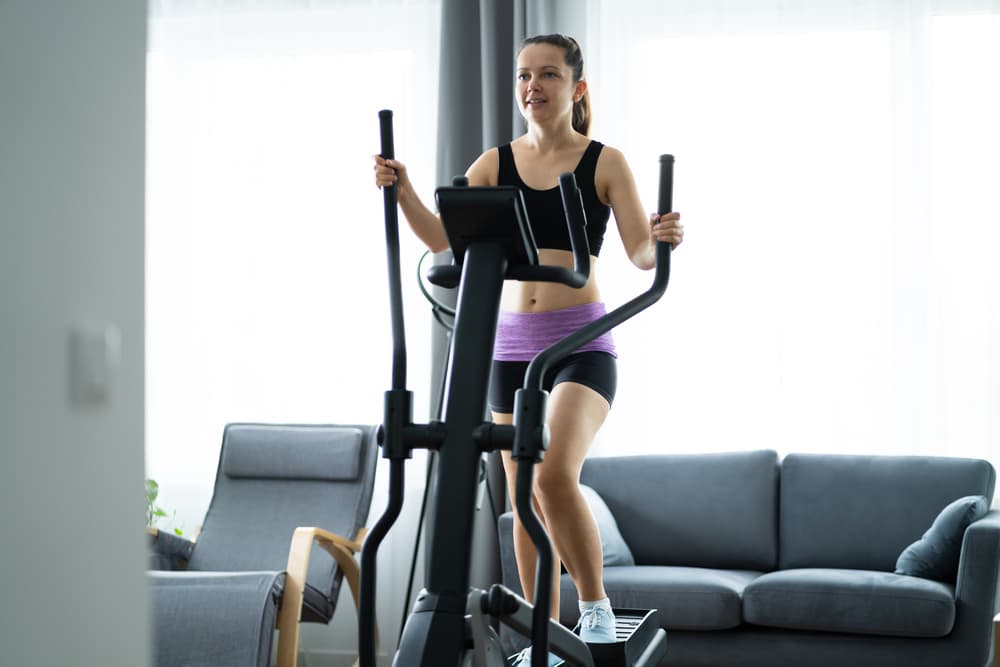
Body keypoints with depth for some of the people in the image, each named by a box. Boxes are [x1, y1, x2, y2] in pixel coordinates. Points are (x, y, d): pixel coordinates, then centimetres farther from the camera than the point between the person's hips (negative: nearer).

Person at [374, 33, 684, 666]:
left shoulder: (604, 163, 0)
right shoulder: (496, 163, 9)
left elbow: (640, 253, -7)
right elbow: (443, 236, 1)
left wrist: (662, 240, -29)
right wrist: (404, 192, -15)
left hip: (582, 341, -4)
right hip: (512, 343, 4)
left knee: (556, 475, -24)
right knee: (524, 494, 7)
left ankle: (597, 609, -3)